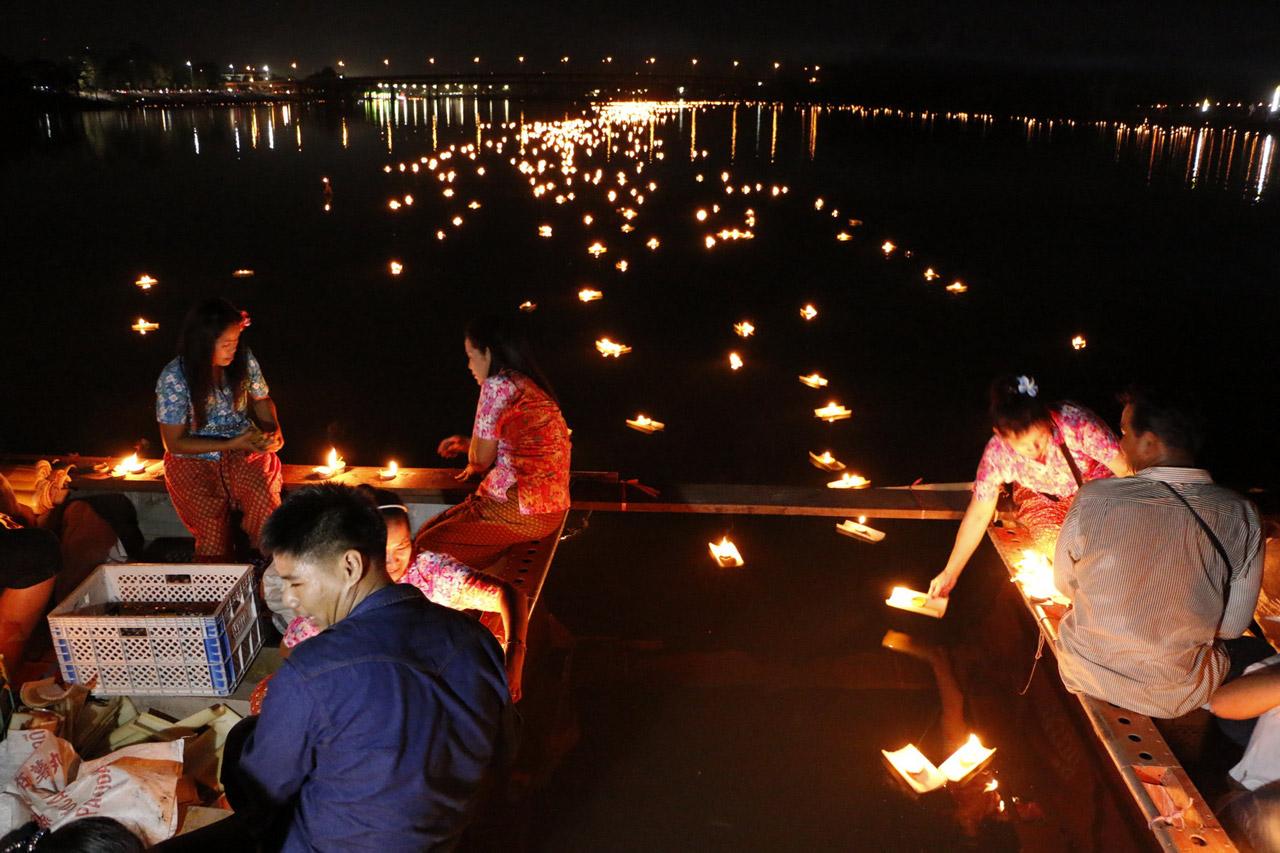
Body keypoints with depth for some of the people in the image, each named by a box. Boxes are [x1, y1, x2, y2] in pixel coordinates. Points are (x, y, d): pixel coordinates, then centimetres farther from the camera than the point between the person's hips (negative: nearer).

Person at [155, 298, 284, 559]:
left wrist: (273, 430, -8)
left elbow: (261, 400, 13)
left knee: (265, 498, -29)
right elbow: (175, 442, -9)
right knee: (213, 527, -25)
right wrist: (231, 444, -19)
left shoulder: (243, 359, -6)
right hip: (193, 460, -2)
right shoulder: (174, 378, -16)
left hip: (244, 451, 2)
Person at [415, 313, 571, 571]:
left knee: (426, 547, -4)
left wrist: (474, 464, 18)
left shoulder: (498, 385, -11)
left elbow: (481, 457, -4)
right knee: (431, 528, 14)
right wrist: (466, 444, 29)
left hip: (522, 513, -10)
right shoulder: (531, 385, 16)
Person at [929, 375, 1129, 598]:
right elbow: (978, 516, -16)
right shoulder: (997, 454, -29)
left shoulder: (1076, 422, -38)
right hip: (1039, 494, 1)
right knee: (1050, 538, -24)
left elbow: (1125, 471, -26)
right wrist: (950, 574, -12)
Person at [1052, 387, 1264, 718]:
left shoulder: (1094, 498, -18)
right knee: (1254, 652, 26)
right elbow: (1232, 626, -5)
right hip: (1174, 697, 0)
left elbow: (1064, 584, -2)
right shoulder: (1242, 517, -15)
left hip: (1086, 675, 0)